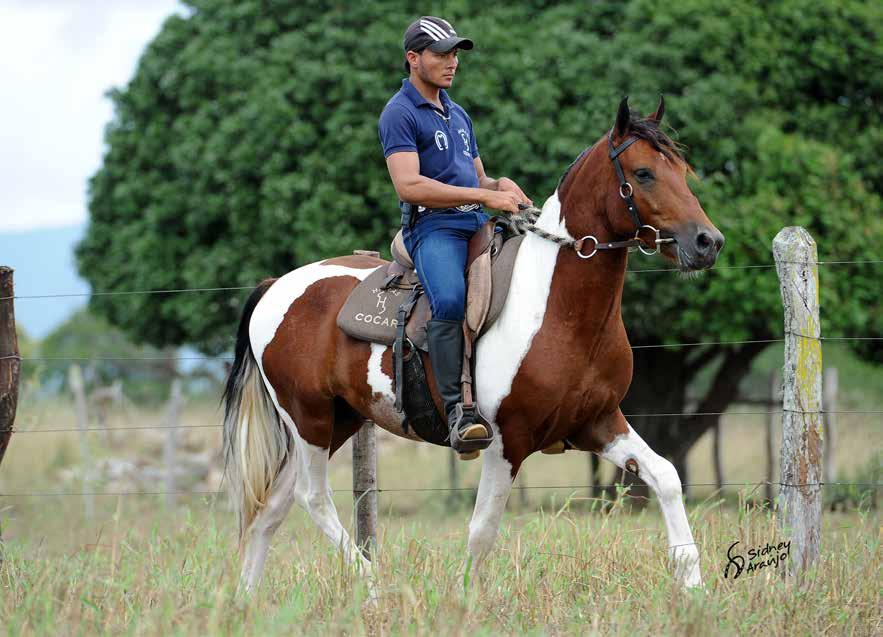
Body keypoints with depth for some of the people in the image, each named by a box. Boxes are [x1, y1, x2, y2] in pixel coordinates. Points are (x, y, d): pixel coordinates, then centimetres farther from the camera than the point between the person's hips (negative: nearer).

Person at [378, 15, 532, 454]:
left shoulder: (458, 115, 23)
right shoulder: (399, 114, -4)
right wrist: (485, 196, -18)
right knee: (450, 301, -35)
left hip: (478, 223, 8)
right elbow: (409, 186, -17)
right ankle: (457, 409, -34)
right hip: (433, 226, -8)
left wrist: (501, 185, 3)